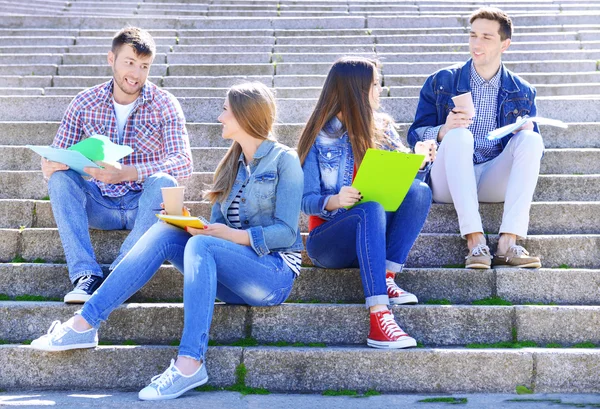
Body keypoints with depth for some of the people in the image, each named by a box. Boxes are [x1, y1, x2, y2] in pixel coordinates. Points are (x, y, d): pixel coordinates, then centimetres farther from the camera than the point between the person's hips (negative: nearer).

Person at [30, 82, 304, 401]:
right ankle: (84, 323, -23)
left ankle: (190, 363, -42)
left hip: (274, 270, -6)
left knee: (201, 244, -33)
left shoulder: (284, 160, -2)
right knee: (166, 231, -16)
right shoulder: (232, 165, 19)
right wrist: (189, 222, -5)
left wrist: (235, 235, -22)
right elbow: (217, 223, 15)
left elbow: (287, 231, -11)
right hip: (234, 278, 6)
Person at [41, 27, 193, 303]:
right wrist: (49, 167, -26)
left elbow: (183, 163, -19)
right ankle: (85, 275, -33)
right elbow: (54, 160, 2)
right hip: (99, 205, 3)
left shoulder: (164, 105, -7)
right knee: (60, 177, -23)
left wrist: (126, 173, -34)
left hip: (144, 205, -2)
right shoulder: (85, 103, 0)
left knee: (164, 181, -32)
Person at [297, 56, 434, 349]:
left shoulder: (382, 129, 11)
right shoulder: (320, 137, -2)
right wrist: (334, 201, -29)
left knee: (420, 191, -21)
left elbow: (403, 177, 6)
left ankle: (386, 278, -28)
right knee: (372, 210, -36)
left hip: (376, 238, 4)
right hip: (329, 236, -4)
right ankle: (378, 316, -47)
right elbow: (306, 200, -7)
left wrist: (419, 161, -15)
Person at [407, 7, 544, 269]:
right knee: (459, 135, -30)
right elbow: (415, 136, 2)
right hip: (449, 183, -2)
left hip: (494, 180, 2)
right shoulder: (441, 83, 7)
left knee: (531, 140, -22)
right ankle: (475, 241, -41)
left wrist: (528, 132, -11)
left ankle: (508, 243, -33)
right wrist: (444, 130, -20)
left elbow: (532, 145, 13)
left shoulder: (522, 92, 11)